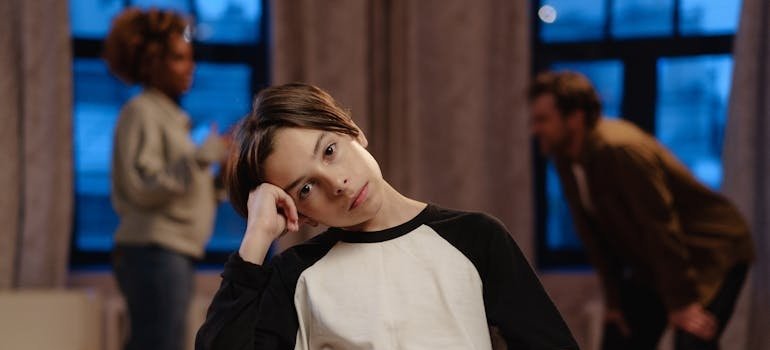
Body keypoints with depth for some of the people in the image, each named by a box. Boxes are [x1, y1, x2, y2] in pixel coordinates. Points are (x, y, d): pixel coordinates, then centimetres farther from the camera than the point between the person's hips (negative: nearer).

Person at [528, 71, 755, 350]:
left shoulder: (621, 149, -29)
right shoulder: (563, 155, -4)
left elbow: (660, 228, -27)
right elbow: (592, 233, 1)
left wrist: (682, 304, -24)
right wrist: (615, 301, 1)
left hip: (713, 256, -8)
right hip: (652, 265, 8)